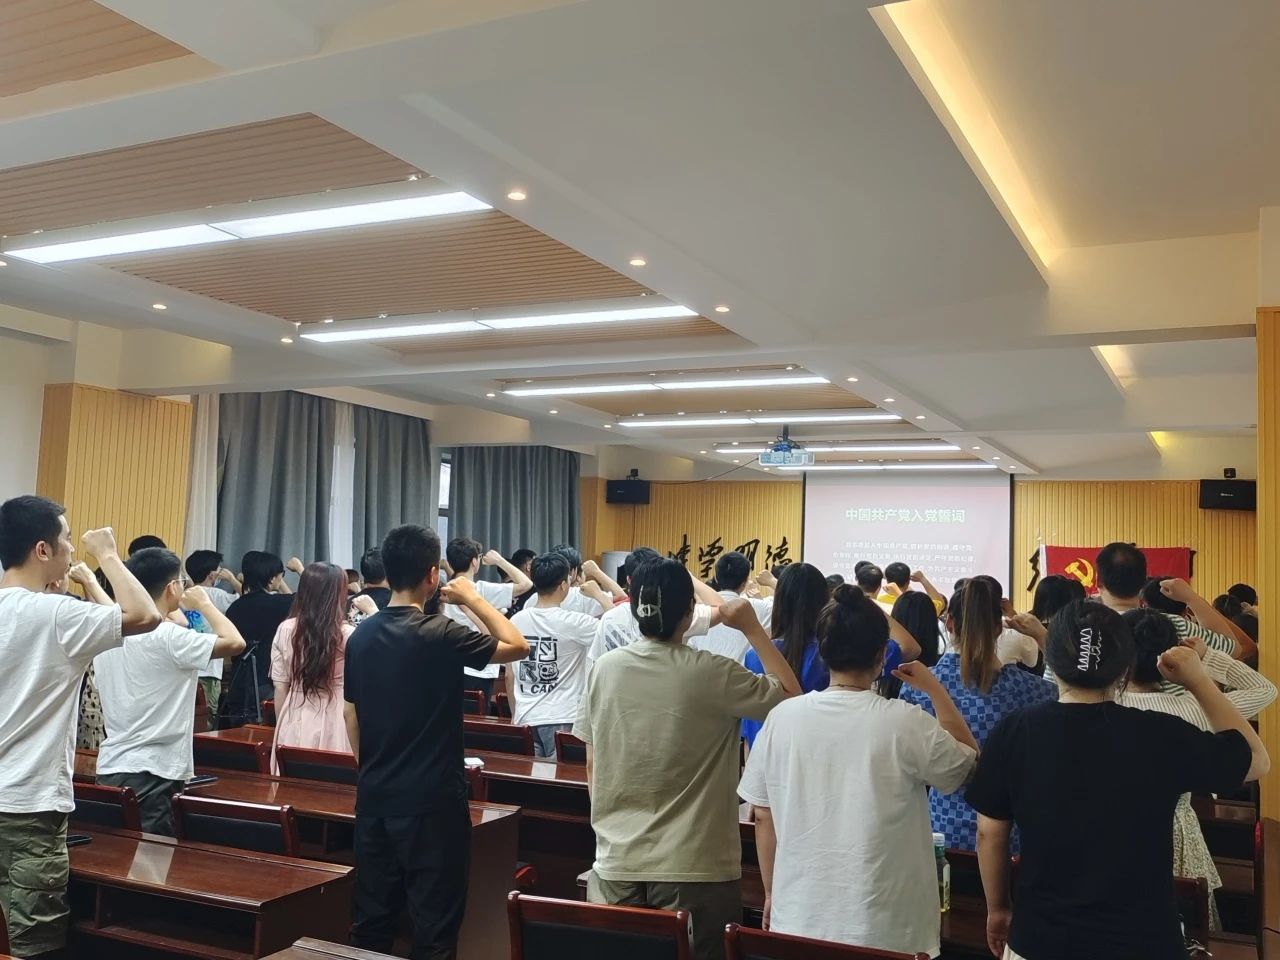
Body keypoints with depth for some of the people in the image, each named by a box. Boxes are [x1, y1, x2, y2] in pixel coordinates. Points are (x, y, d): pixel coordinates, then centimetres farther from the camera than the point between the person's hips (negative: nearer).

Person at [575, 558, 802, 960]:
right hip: (694, 867, -4)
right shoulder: (712, 674, -15)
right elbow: (792, 697, -2)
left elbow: (591, 767, 5)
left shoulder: (604, 669, -4)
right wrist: (752, 628, 1)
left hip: (617, 863, 4)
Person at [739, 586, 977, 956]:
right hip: (883, 928, -2)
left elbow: (763, 816, 1)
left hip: (800, 921, 2)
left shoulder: (782, 716, -8)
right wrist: (935, 689, 8)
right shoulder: (905, 723, -16)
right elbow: (970, 763, 3)